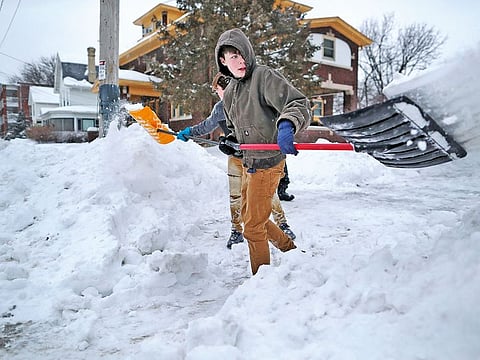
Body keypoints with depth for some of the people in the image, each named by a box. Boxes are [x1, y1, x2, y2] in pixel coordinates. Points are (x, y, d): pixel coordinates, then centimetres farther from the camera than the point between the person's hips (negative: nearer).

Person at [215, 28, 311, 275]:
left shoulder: (264, 76, -15)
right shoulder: (230, 92, 10)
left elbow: (299, 104, -26)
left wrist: (286, 125, -47)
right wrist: (230, 142, 0)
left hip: (267, 163, -9)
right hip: (248, 164, 9)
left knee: (253, 226, -1)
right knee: (249, 216, 22)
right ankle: (290, 249, 40)